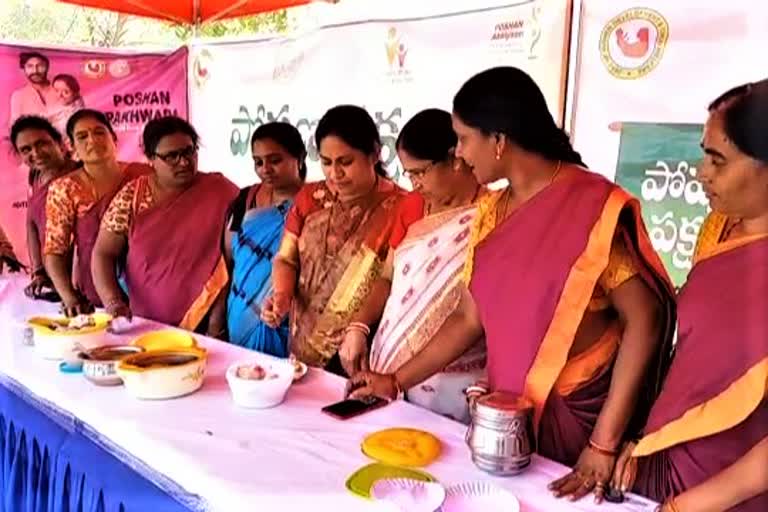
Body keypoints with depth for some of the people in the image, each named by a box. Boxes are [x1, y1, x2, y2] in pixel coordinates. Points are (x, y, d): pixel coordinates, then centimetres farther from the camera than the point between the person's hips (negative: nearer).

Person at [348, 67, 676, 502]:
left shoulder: (594, 208, -18)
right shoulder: (492, 213, 2)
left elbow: (645, 321, -19)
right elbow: (471, 317, 6)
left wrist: (605, 443, -19)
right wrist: (397, 381, 5)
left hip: (578, 412, -5)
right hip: (509, 411, 6)